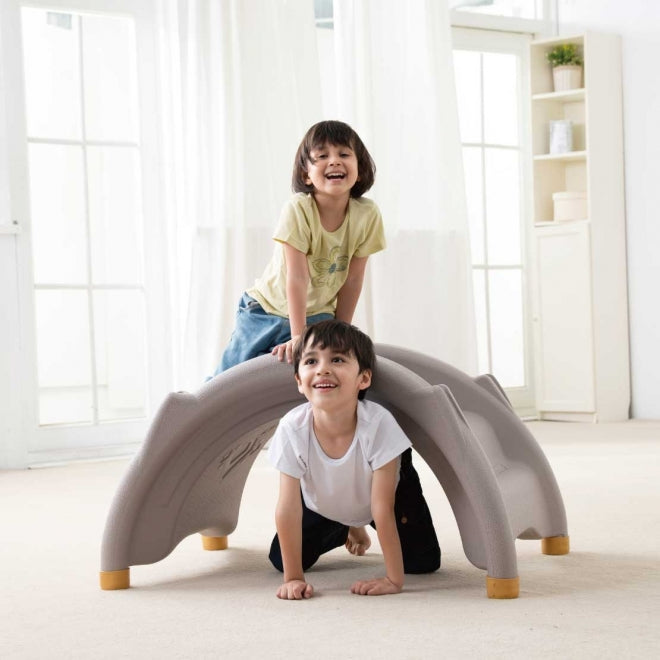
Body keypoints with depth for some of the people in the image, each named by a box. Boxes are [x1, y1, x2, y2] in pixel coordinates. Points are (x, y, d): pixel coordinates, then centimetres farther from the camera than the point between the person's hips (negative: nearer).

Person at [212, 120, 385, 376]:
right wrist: (298, 337, -29)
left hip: (317, 316, 2)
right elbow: (297, 277, -28)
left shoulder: (367, 214, -18)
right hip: (267, 308, -2)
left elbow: (353, 279, -10)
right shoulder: (297, 210, -26)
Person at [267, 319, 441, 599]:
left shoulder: (379, 423, -40)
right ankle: (349, 531, 28)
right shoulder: (292, 428, -35)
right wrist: (293, 578, -29)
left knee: (423, 562, -8)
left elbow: (382, 508, -35)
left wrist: (394, 579, -33)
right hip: (323, 507, 2)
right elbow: (288, 507, -29)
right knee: (280, 559, -2)